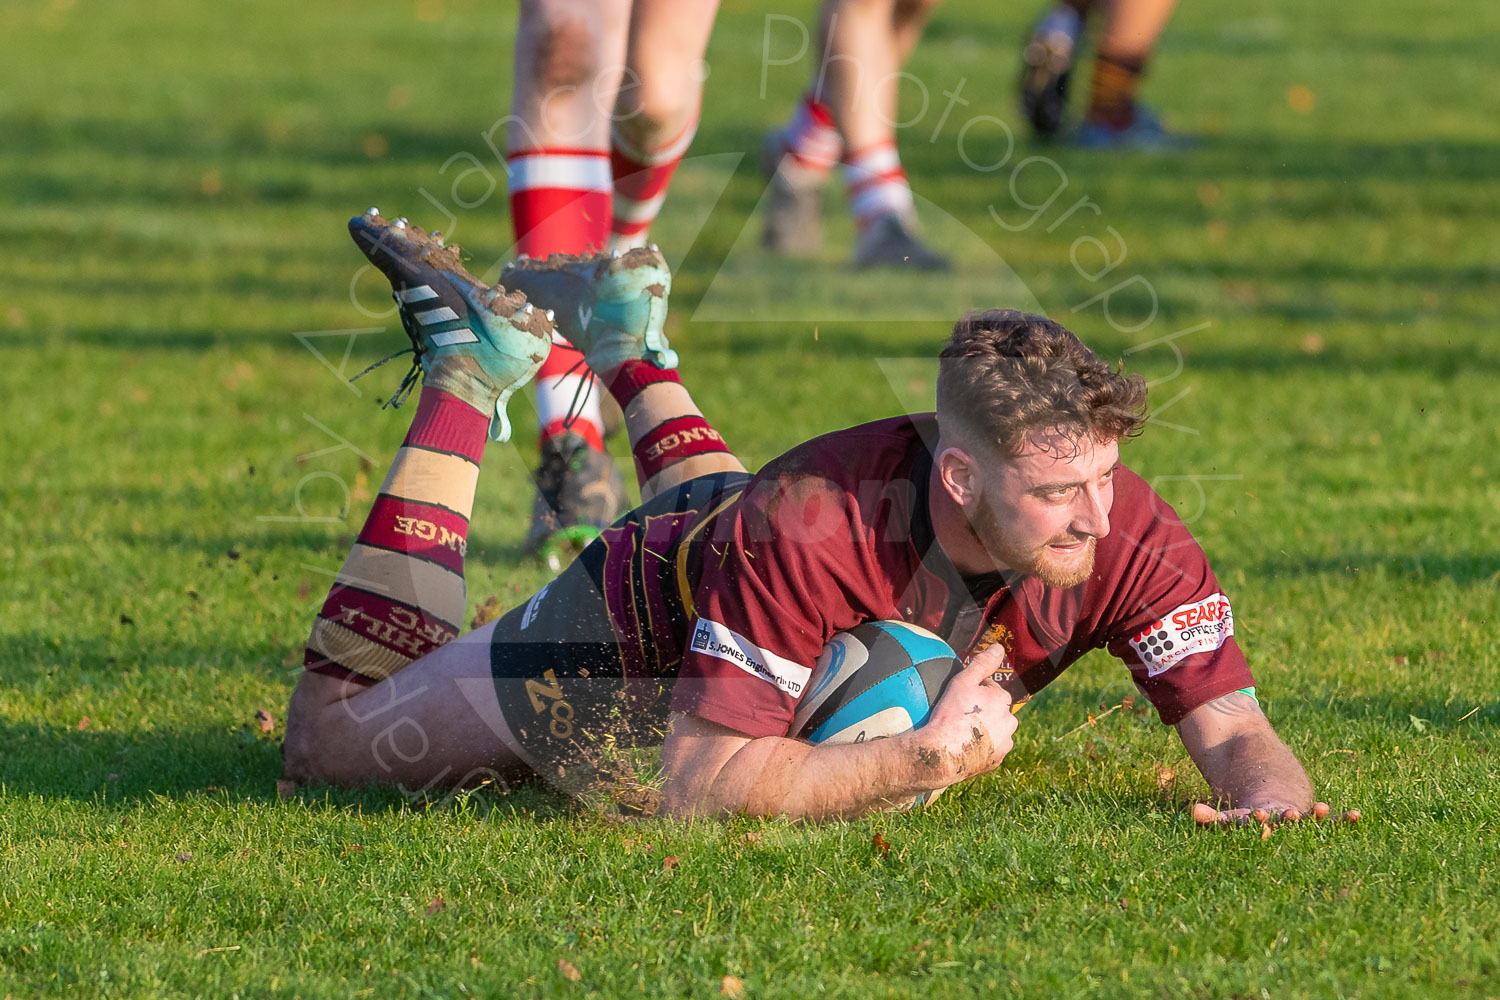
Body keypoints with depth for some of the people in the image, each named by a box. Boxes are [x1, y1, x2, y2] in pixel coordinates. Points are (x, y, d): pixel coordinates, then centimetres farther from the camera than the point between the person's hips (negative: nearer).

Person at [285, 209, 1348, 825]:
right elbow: (699, 783, -46)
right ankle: (470, 372, 19)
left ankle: (626, 343, 49)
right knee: (332, 736, 13)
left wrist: (1273, 798, -57)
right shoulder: (804, 523, -47)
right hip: (639, 631, -5)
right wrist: (928, 761, -52)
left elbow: (1232, 729, -34)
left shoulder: (1124, 531, -36)